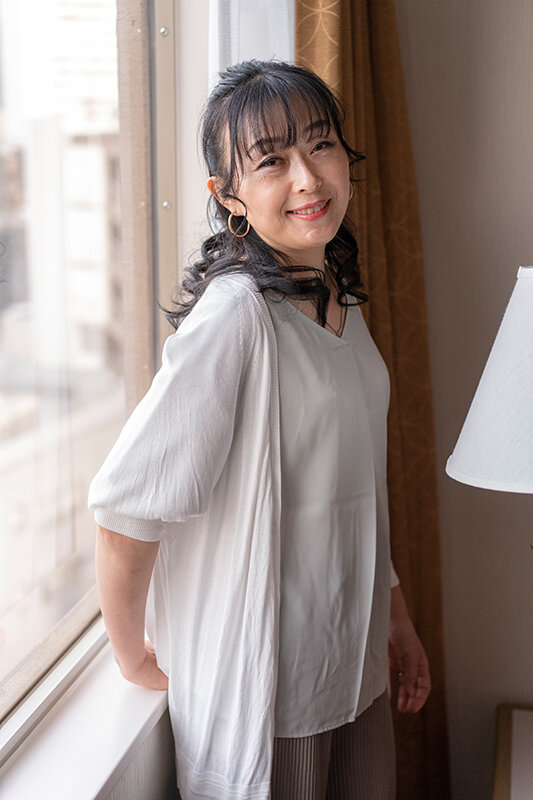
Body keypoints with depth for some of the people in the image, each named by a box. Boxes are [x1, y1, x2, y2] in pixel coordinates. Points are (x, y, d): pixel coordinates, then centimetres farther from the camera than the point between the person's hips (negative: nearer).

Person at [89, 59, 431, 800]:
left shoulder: (341, 302, 4)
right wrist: (137, 657, -11)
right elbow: (126, 505, -25)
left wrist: (396, 617, 16)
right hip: (262, 683, -7)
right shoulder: (236, 311, -23)